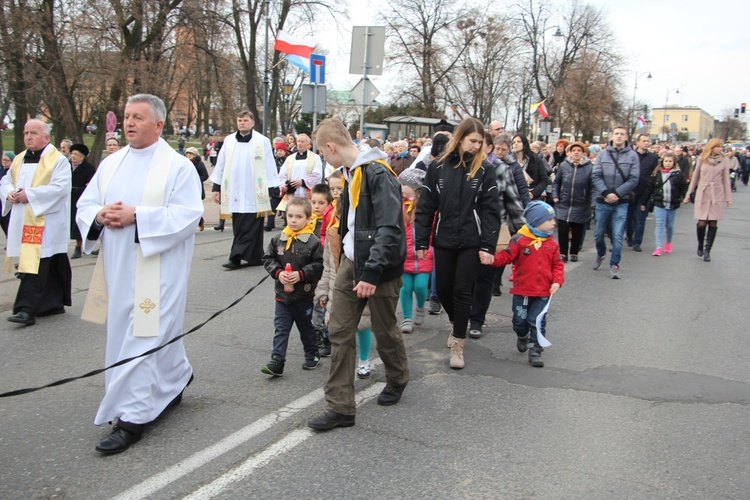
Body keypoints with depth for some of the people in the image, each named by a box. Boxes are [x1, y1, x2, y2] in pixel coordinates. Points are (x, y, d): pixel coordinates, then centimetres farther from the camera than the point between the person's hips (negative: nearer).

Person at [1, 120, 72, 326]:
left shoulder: (58, 160, -5)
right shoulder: (19, 159, 16)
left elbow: (59, 187, -16)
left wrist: (29, 195, -18)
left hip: (44, 222, -6)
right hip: (21, 222, 7)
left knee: (34, 264, -11)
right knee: (50, 267, 12)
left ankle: (26, 310, -12)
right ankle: (54, 303, 21)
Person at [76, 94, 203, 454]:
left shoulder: (178, 166, -6)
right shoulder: (111, 163, 13)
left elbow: (187, 215, -15)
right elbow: (85, 204, 14)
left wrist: (136, 216, -21)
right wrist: (100, 215, -10)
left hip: (157, 267, -7)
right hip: (117, 268, 7)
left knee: (144, 336, -6)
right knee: (122, 330, 17)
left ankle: (133, 417, 1)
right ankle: (176, 377, 38)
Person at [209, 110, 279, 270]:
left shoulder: (262, 141, -2)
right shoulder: (229, 141, 9)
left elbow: (270, 167, -2)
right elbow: (220, 166, 13)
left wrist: (270, 190, -5)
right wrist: (216, 188, 10)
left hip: (254, 194, -4)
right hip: (235, 193, 4)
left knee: (249, 228, -7)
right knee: (239, 228, 6)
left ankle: (236, 257, -6)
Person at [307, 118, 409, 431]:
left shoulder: (379, 174, -19)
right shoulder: (352, 173, 11)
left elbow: (389, 230, -26)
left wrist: (371, 273, -30)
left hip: (378, 267, -8)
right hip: (351, 262, 8)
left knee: (384, 330, 11)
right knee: (339, 332, 3)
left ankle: (397, 379, 39)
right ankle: (341, 408, 9)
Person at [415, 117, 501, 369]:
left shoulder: (485, 169, -2)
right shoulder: (438, 167, 1)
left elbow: (491, 210, -5)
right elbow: (426, 206, 2)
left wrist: (488, 246, -11)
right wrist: (422, 242, 0)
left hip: (471, 242, -2)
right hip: (443, 240, 2)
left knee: (462, 291, 0)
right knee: (443, 289, 11)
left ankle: (458, 345, 12)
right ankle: (457, 325, 40)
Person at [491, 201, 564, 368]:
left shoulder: (552, 244, 3)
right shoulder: (520, 240, -9)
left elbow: (557, 264, 8)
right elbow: (506, 256, -11)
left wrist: (557, 281, -7)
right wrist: (493, 259, -29)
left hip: (543, 293, 2)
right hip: (522, 291, -2)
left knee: (537, 322, 1)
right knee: (520, 320, 9)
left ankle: (535, 351, 11)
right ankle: (522, 337, 41)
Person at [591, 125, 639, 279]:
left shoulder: (632, 155, 0)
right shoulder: (603, 154, 3)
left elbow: (633, 179, -5)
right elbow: (596, 176, -3)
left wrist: (616, 194, -14)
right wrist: (606, 192, -16)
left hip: (621, 202, -1)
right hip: (603, 201, 2)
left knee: (617, 235, -4)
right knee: (598, 233, 11)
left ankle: (614, 265, 8)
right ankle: (601, 254, 39)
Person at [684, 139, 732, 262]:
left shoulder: (723, 160, 2)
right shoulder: (701, 159, 2)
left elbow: (726, 180, 5)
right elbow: (695, 177, 8)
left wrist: (728, 198, 3)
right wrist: (688, 194, 9)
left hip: (717, 195, 1)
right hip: (702, 193, -1)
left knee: (713, 223, -2)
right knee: (702, 222, -5)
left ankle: (707, 250, 6)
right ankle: (700, 245, 21)